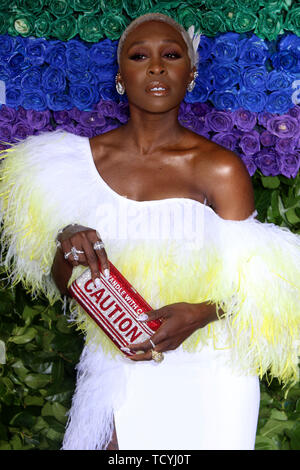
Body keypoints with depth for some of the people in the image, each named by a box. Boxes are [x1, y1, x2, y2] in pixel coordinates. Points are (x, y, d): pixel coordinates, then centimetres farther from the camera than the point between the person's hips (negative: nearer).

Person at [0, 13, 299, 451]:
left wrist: (201, 313, -26)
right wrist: (68, 249, -15)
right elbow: (61, 285, 6)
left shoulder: (221, 169, -9)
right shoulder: (84, 159, 0)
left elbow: (247, 279, -7)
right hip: (113, 367, 2)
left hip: (202, 377, -2)